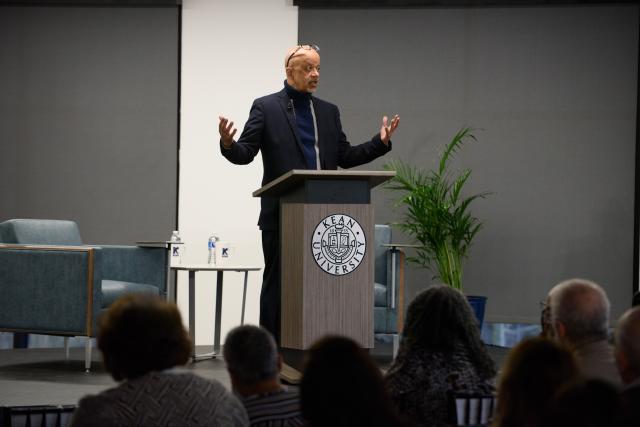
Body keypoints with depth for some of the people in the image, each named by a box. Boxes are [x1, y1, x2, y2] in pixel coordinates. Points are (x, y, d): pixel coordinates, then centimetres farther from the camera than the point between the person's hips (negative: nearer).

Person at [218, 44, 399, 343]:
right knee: (277, 284, 1)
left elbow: (345, 157, 13)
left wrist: (380, 142, 1)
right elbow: (244, 154, -4)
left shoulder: (329, 111, 15)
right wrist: (228, 143, -25)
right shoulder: (266, 107, 2)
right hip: (282, 215, -4)